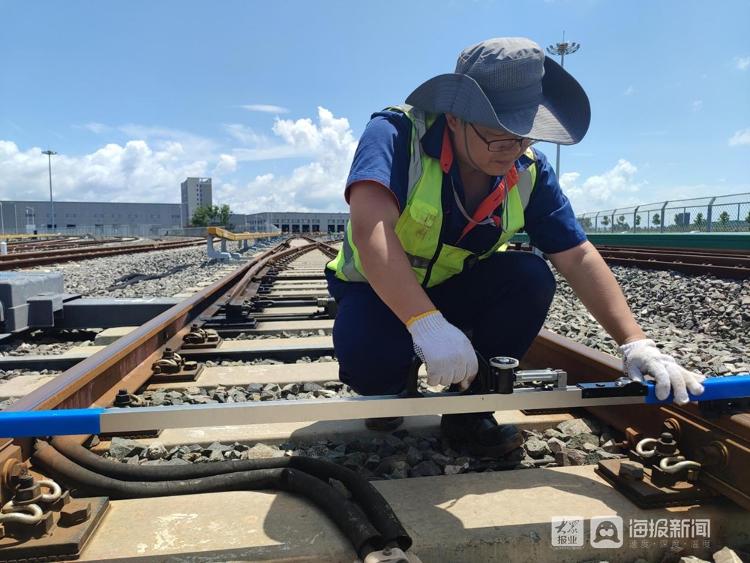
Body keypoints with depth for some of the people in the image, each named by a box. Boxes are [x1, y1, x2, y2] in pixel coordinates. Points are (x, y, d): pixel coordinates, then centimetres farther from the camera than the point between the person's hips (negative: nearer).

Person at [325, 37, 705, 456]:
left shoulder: (529, 170, -11)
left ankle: (468, 408, -6)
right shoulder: (396, 135, -25)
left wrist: (636, 342, -22)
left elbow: (578, 257, -12)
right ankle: (387, 390, 5)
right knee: (369, 357, -35)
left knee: (530, 278, -23)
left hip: (456, 291, 4)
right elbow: (370, 229, -42)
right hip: (380, 290, -3)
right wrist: (427, 324, -52)